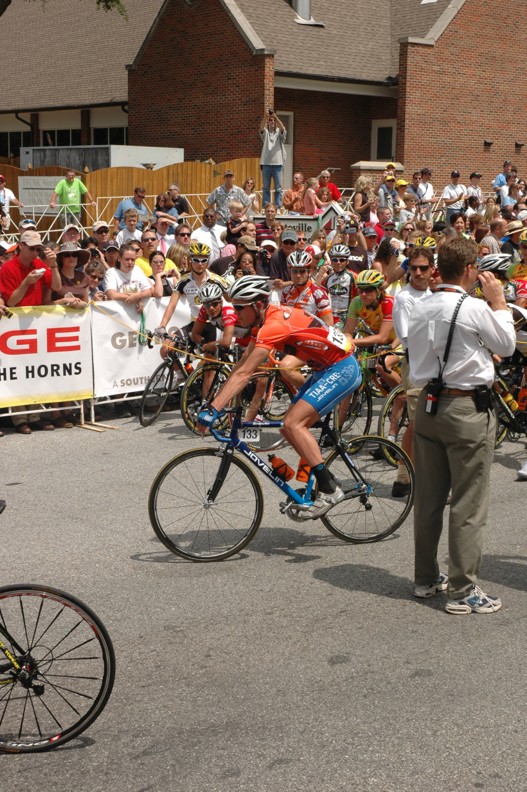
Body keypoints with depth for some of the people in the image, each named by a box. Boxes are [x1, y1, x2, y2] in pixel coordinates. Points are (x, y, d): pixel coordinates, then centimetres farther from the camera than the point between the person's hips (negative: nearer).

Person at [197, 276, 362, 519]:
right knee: (293, 427, 7)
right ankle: (311, 487, 16)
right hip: (326, 369, 10)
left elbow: (243, 374, -29)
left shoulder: (274, 325, -24)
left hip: (342, 368, -10)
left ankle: (329, 489, -14)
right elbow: (242, 364, 10)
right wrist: (215, 402, 8)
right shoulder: (266, 318, 7)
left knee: (293, 424, -18)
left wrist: (213, 409, -30)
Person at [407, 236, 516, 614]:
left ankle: (426, 578, 26)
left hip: (428, 405, 7)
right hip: (468, 409, -7)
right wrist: (499, 301, 6)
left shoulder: (420, 308, 5)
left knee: (428, 498, 14)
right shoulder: (475, 308, -15)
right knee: (468, 504, 0)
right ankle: (462, 590, 4)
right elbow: (507, 345, -1)